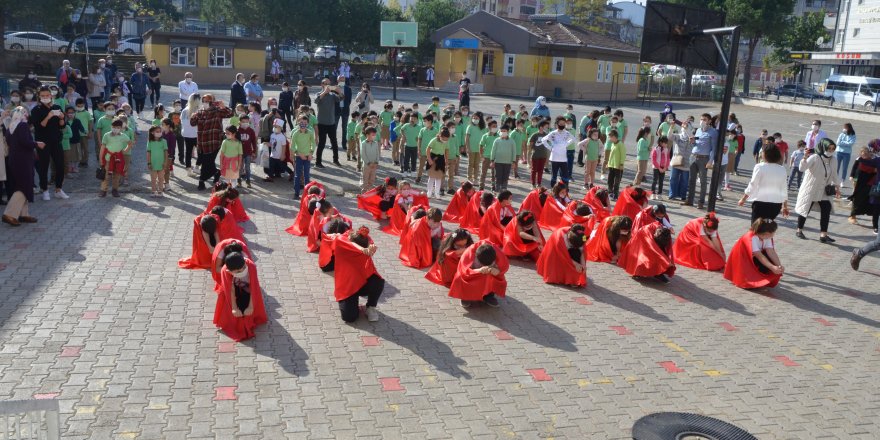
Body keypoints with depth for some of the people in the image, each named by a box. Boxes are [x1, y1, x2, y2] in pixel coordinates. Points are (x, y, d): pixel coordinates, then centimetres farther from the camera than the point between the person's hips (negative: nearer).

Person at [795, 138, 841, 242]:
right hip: (810, 189, -5)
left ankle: (823, 235, -2)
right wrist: (805, 158, -47)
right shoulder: (814, 158, -19)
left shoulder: (834, 160, 0)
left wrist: (837, 186, 12)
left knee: (826, 210, -5)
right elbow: (802, 168, -31)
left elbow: (834, 174, 13)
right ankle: (799, 230, 26)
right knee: (805, 210, 6)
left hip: (824, 191, 5)